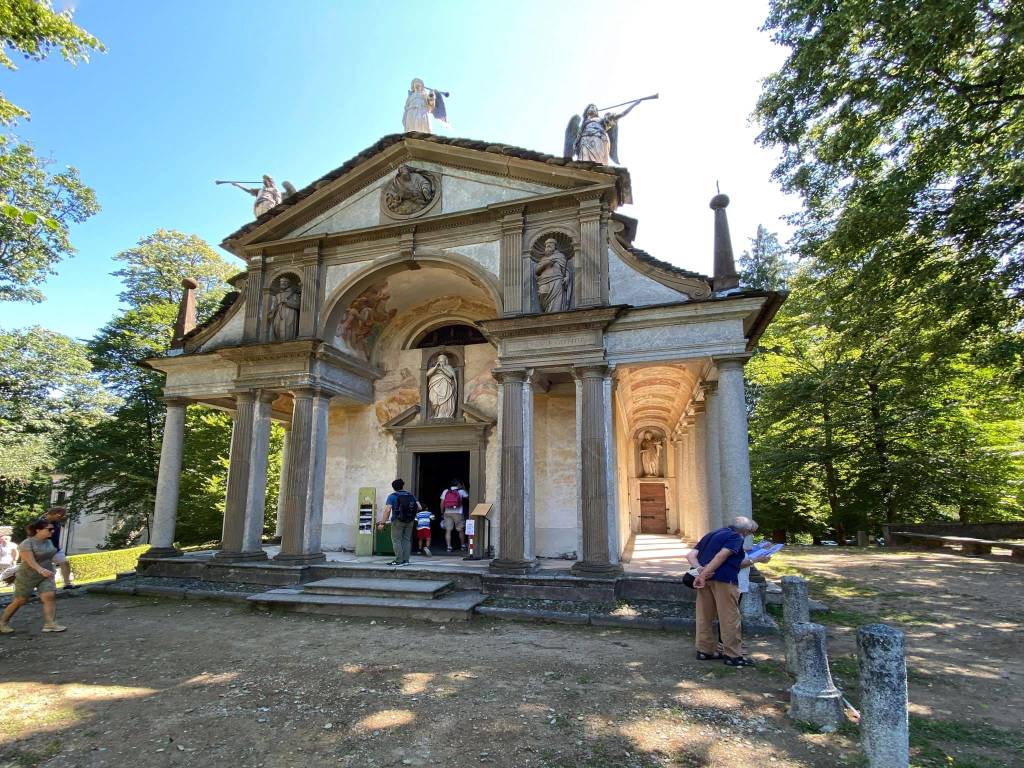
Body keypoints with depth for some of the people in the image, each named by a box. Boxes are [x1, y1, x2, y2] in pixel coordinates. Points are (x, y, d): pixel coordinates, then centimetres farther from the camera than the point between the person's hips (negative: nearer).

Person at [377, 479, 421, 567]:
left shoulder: (392, 496, -3)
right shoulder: (411, 496, 8)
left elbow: (387, 510, -13)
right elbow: (419, 508, 4)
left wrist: (382, 523, -11)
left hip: (398, 521, -4)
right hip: (410, 521, 4)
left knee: (396, 540, 1)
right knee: (407, 540, 10)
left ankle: (399, 561, -3)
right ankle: (406, 560, 10)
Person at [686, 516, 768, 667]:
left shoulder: (711, 535, 23)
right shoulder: (736, 537, 0)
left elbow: (690, 555, 12)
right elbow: (721, 556, -17)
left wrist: (700, 569, -4)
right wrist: (703, 575, -20)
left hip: (706, 579, 7)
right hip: (723, 579, -7)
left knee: (705, 616, 13)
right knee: (730, 618, 3)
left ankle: (705, 650, 20)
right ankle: (734, 655, 9)